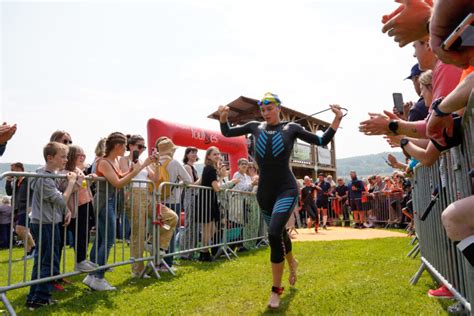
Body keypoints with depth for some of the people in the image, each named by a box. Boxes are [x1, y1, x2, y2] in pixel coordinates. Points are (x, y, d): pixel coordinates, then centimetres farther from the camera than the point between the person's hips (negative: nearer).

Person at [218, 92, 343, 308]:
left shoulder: (291, 128, 1)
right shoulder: (255, 127, 8)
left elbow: (322, 141, 5)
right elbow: (227, 133, 17)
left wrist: (337, 119, -5)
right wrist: (223, 118, -2)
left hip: (286, 189, -4)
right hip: (264, 191, 4)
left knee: (274, 233, -22)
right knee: (279, 234, 17)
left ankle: (276, 289, -4)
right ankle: (292, 263, 51)